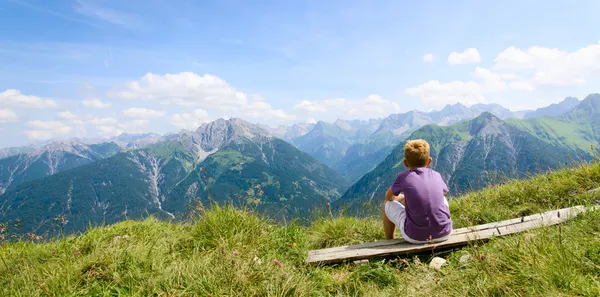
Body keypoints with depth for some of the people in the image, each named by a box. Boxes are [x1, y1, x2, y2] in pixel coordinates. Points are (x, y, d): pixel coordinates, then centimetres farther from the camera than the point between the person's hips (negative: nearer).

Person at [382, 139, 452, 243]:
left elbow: (389, 197, 12)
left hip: (416, 237, -4)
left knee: (387, 204, 18)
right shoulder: (436, 175, 6)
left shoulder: (403, 177, -3)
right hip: (444, 233, 4)